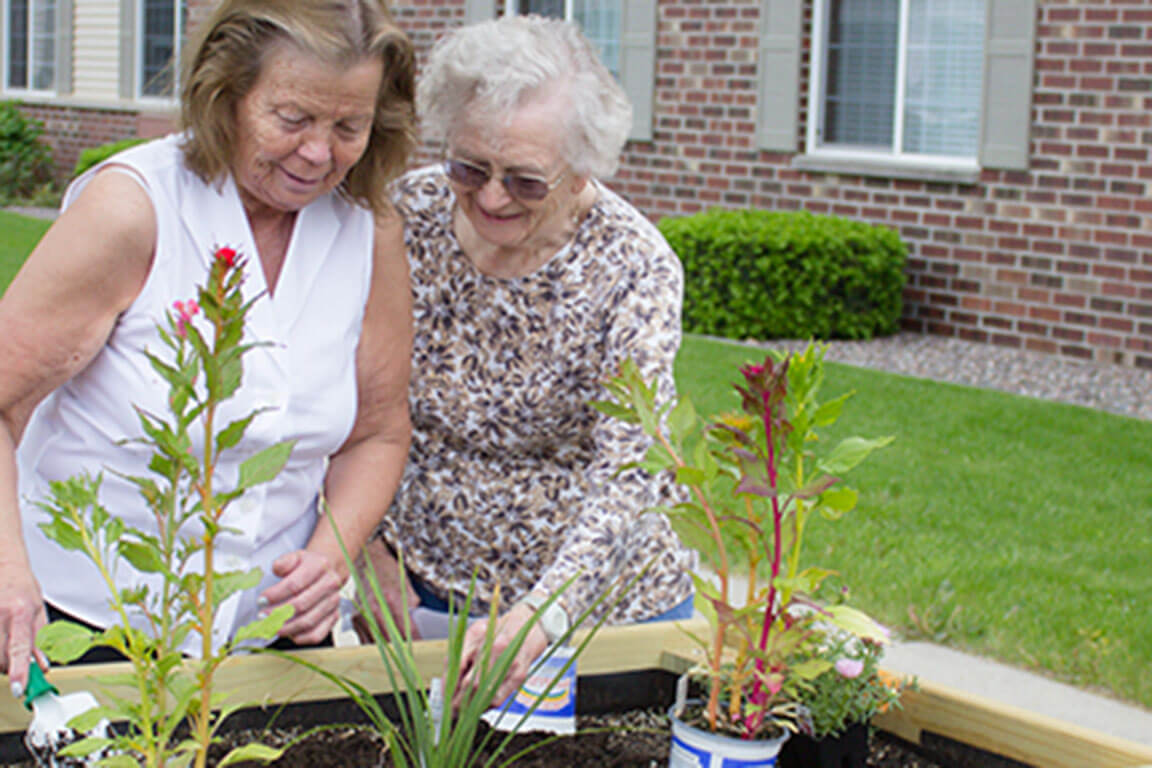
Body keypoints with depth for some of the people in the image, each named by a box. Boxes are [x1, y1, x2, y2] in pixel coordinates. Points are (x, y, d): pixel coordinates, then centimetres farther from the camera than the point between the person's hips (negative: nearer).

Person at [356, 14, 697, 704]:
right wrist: (368, 545, -6)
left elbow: (628, 478, -30)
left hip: (598, 601, -2)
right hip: (426, 591, 3)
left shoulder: (635, 269, -21)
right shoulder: (404, 218, -12)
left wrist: (537, 620, -43)